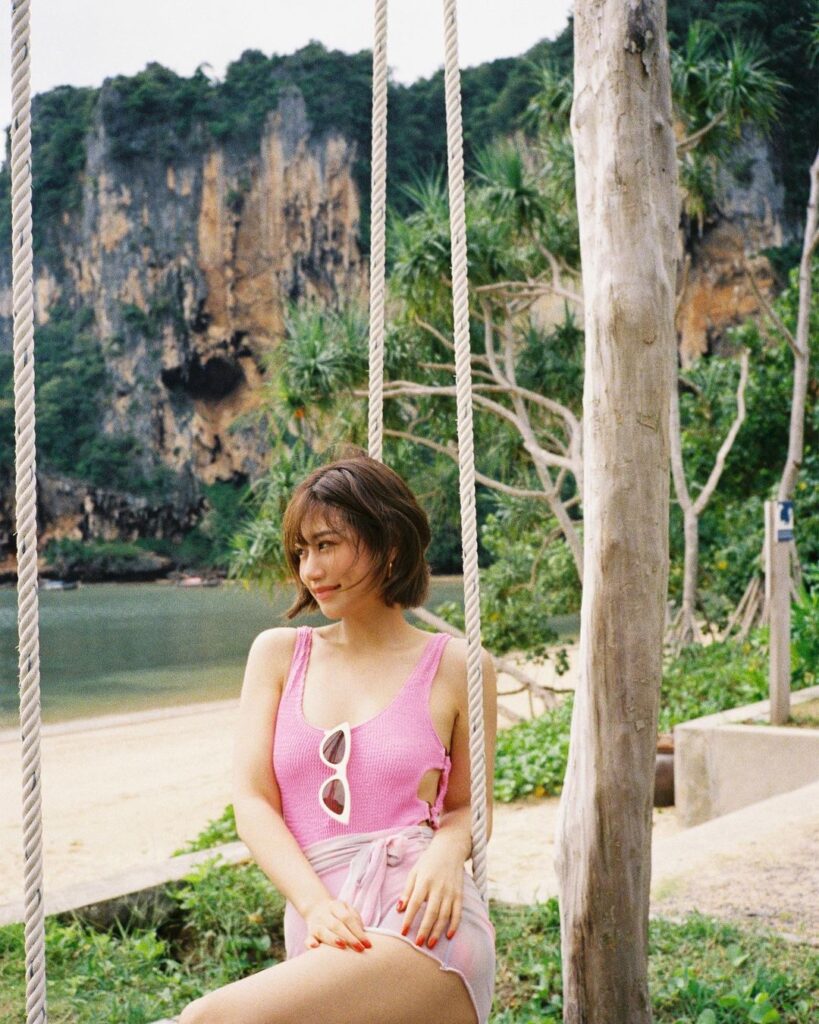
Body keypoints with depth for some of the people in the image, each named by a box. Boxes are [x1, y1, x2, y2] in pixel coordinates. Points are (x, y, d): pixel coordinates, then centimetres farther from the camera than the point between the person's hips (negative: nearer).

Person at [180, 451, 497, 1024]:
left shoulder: (457, 668, 6)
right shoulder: (278, 654, 13)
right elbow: (252, 800, 6)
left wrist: (447, 849, -10)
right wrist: (315, 905, -12)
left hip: (417, 923, -4)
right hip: (323, 938, 4)